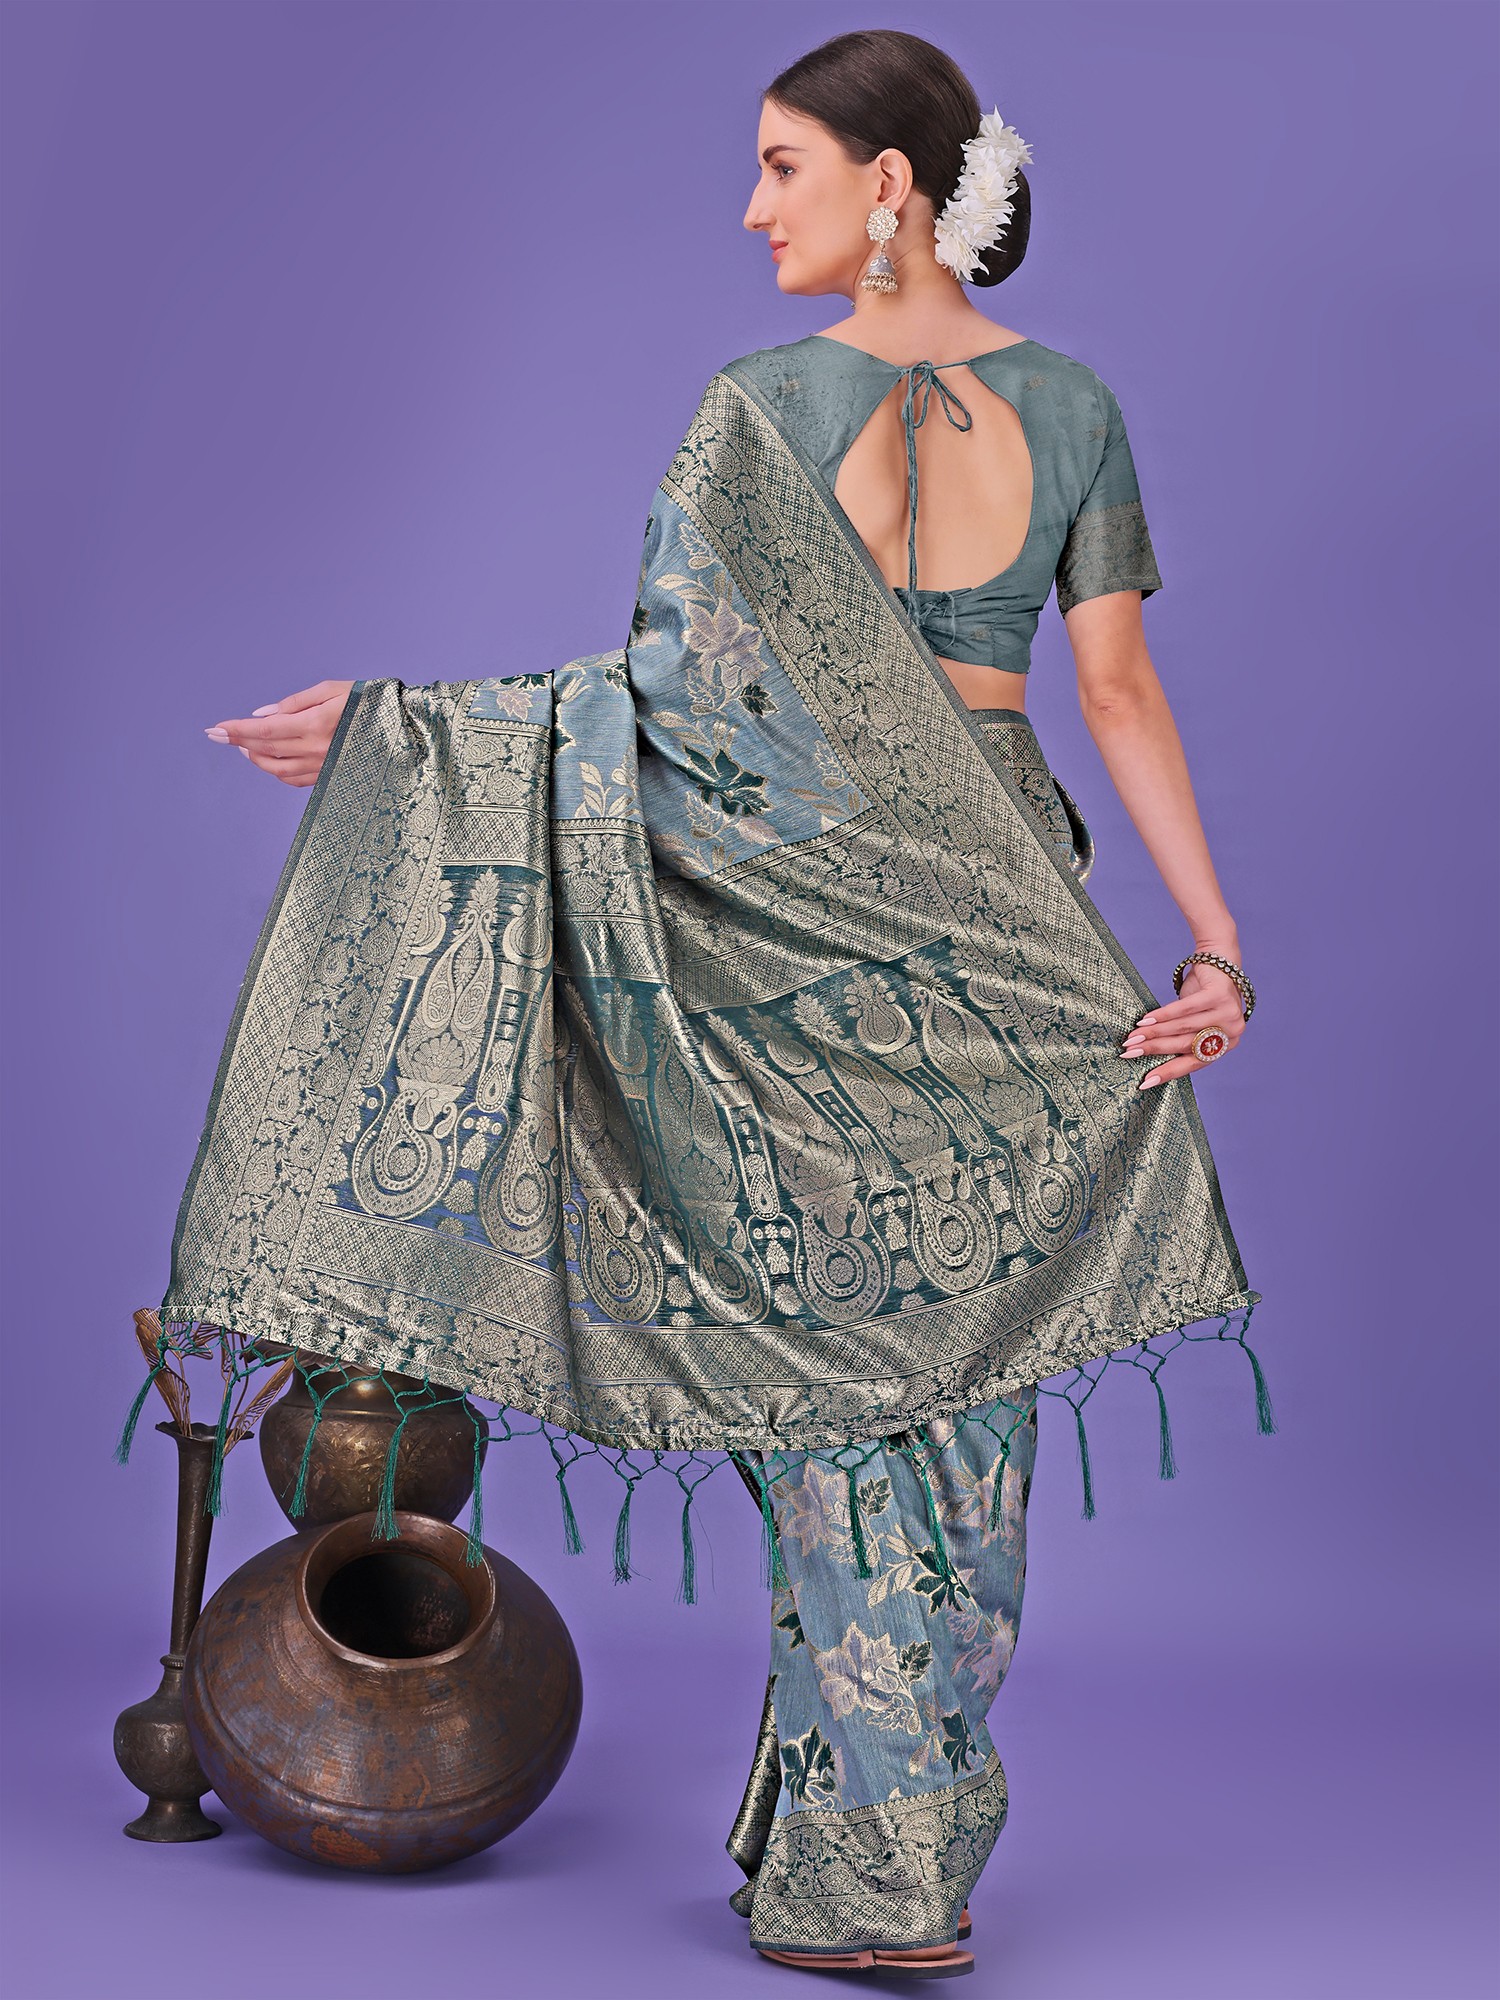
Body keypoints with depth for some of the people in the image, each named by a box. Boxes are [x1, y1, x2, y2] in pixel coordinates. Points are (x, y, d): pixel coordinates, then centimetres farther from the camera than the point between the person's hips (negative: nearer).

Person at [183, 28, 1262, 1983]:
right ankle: (919, 1836, 19)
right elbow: (1121, 692, -2)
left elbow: (674, 691, -14)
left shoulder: (769, 400, -9)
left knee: (840, 1393, 5)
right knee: (963, 1384, 11)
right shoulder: (1074, 405, 5)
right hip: (1007, 909, 4)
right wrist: (1217, 946, -4)